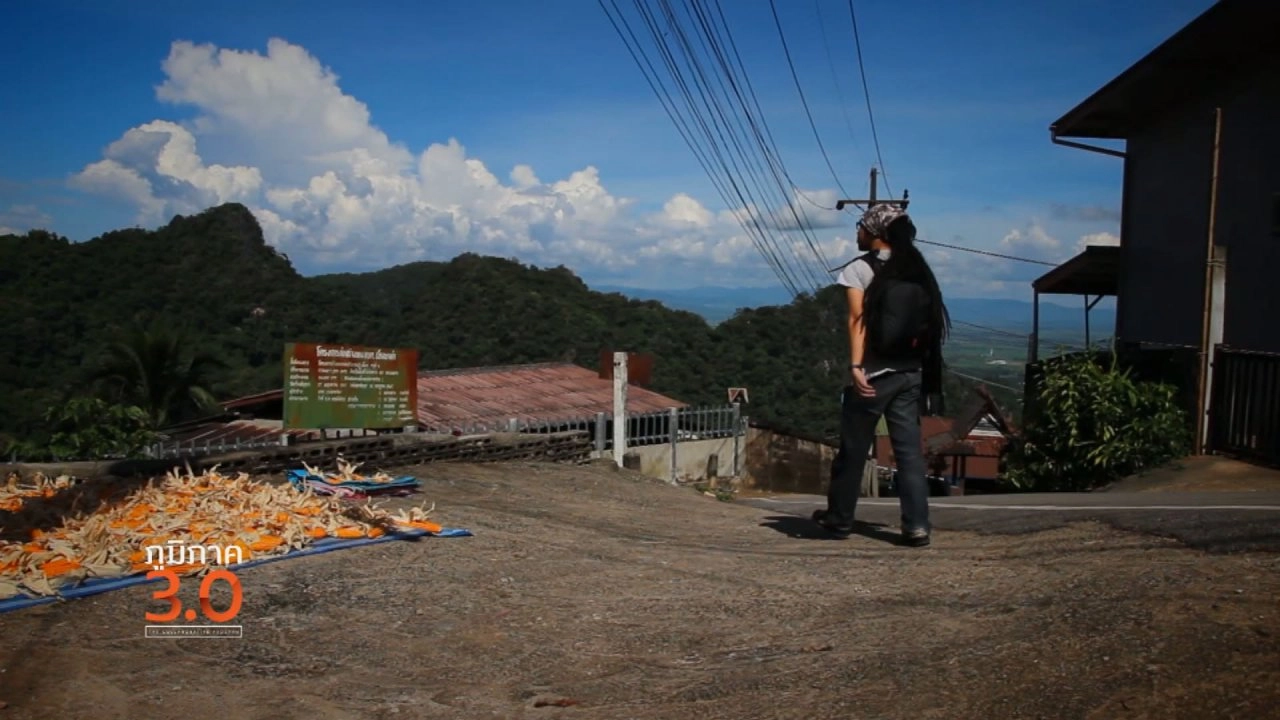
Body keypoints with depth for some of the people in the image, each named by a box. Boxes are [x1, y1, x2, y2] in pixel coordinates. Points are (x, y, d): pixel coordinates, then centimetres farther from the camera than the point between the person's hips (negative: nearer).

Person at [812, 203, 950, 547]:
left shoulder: (860, 268, -4)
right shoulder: (917, 271, 10)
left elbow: (857, 320, -15)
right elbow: (929, 325, 10)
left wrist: (856, 366, -21)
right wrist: (925, 370, 15)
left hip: (873, 373, -4)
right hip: (910, 374, 5)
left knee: (853, 449, 7)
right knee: (910, 450, 5)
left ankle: (839, 518, 19)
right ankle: (916, 525, 0)